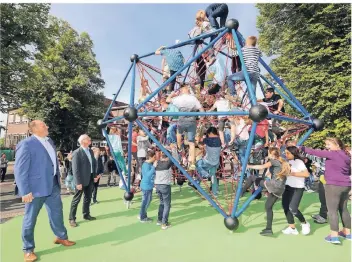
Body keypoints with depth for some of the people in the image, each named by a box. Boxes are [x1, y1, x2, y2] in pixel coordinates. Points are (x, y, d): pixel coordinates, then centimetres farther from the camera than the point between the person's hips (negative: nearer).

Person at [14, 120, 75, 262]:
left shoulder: (49, 141, 9)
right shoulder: (26, 144, -14)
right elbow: (20, 170, -16)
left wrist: (58, 180, 18)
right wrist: (25, 191, -19)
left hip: (53, 186, 7)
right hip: (36, 187, -7)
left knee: (57, 213, 19)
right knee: (30, 219, 10)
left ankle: (61, 237, 39)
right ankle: (28, 250, 27)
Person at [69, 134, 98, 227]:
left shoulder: (90, 151, 8)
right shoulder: (77, 153, -16)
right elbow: (75, 169, -18)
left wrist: (95, 175, 9)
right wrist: (78, 182, -21)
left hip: (90, 179, 7)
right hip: (81, 180, -7)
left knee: (88, 198, 17)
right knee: (76, 199, 4)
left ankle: (86, 214, 31)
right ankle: (72, 218, 16)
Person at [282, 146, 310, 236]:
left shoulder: (299, 162, -11)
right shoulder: (288, 162, 10)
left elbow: (307, 174, -21)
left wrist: (293, 173, -22)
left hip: (298, 188, -7)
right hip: (288, 187, 7)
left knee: (293, 208, -12)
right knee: (285, 206, 2)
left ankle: (304, 223, 16)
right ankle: (292, 228, 14)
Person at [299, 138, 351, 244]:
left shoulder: (332, 154, -13)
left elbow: (316, 152, -15)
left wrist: (301, 148, -9)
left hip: (334, 185, -9)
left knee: (332, 210, -4)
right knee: (343, 209, 20)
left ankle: (334, 236, -3)